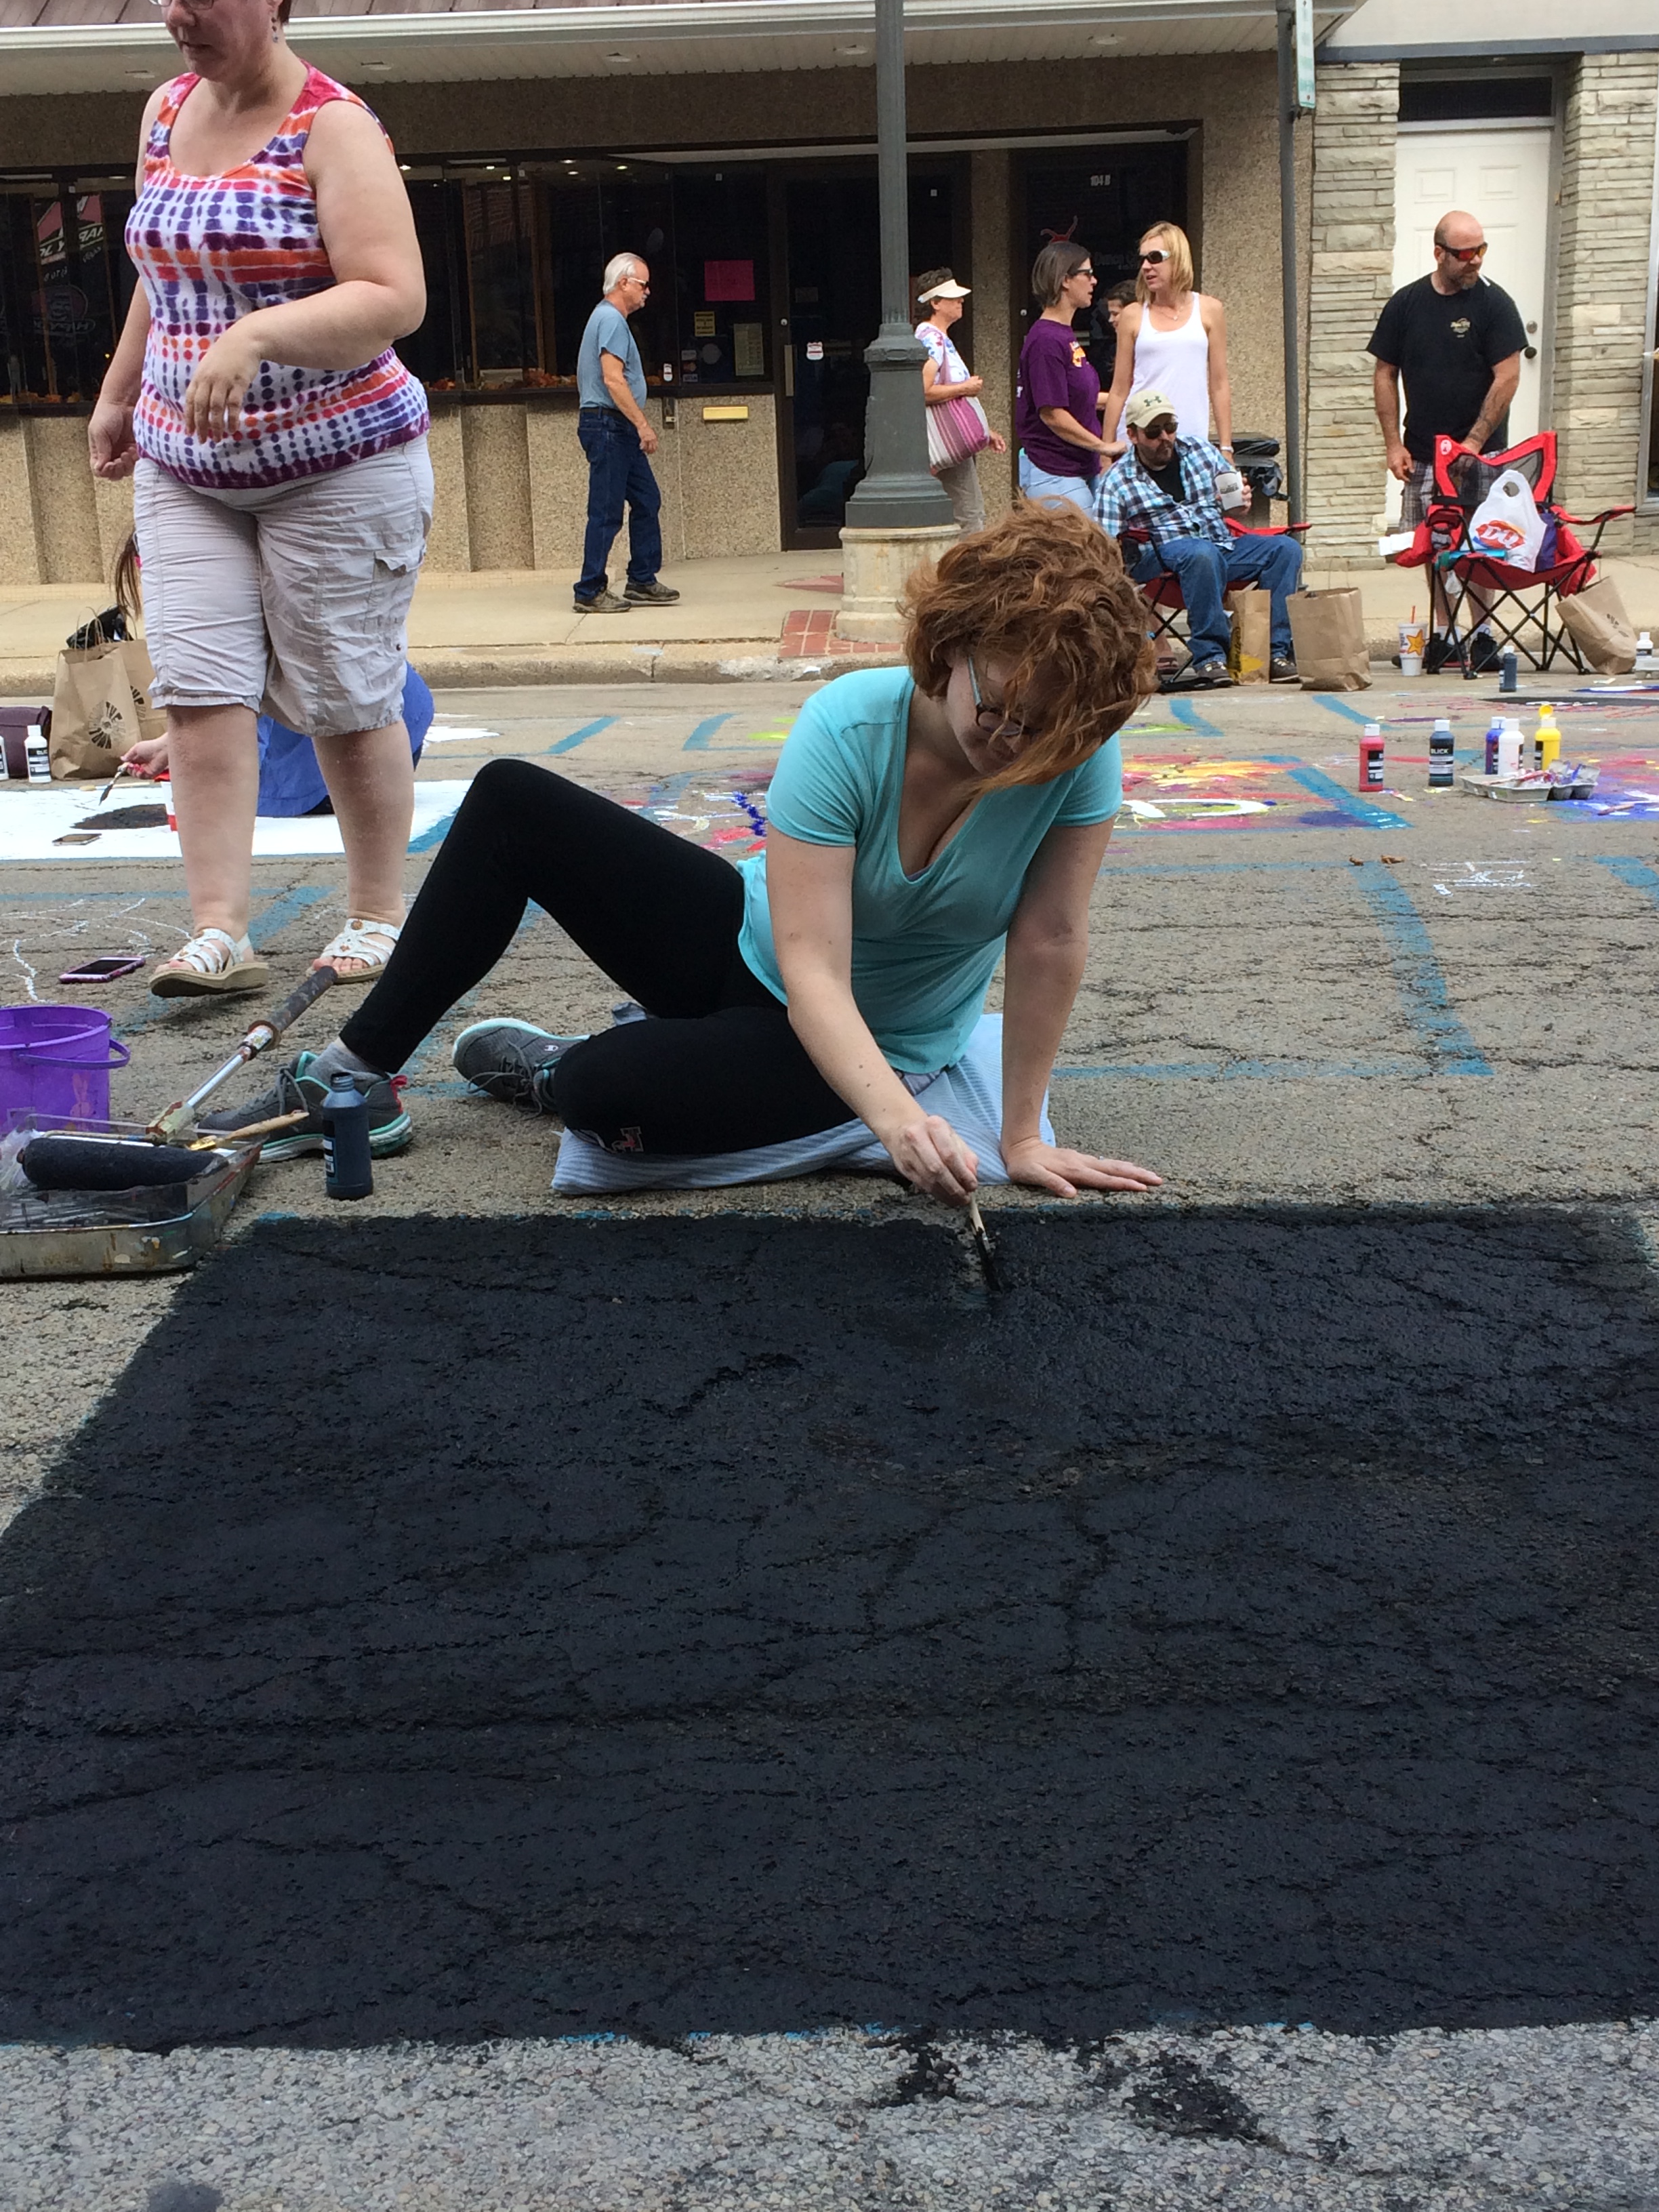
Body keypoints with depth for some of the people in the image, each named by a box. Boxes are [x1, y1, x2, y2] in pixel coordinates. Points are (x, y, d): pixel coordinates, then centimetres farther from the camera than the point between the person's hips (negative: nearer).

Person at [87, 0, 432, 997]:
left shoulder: (333, 128, -10)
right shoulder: (166, 112, 12)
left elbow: (394, 298, -21)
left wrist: (256, 334, -33)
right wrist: (117, 396, 26)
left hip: (334, 465, -6)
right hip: (183, 468, 6)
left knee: (345, 701, 0)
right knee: (200, 691, -6)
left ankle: (380, 915, 15)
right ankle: (220, 933, -7)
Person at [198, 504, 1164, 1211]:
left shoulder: (1079, 753, -26)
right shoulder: (848, 728, -26)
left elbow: (1051, 946, -22)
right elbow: (811, 967, -32)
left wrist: (1022, 1136, -23)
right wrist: (898, 1117, -47)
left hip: (853, 1046, -2)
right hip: (752, 943, 2)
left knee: (610, 1092, -31)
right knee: (510, 799, -9)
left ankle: (548, 1072, 11)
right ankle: (358, 1073, 4)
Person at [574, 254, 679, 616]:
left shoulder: (610, 318, 21)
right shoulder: (611, 320, -13)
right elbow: (613, 379, -22)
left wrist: (638, 425, 25)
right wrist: (642, 424, -21)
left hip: (620, 430, 11)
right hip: (608, 426, -11)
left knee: (647, 501, 11)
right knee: (606, 513, -7)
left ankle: (642, 582, 15)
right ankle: (590, 592, -3)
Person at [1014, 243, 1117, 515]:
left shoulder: (1067, 336, 14)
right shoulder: (1047, 340, -17)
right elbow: (1052, 414, -20)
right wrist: (1103, 446, -13)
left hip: (1081, 469, 10)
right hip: (1054, 474, -10)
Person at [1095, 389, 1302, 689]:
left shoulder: (1202, 451, 18)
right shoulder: (1117, 483, 6)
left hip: (1223, 545, 5)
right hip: (1165, 552, -5)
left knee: (1286, 548, -18)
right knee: (1202, 554, -39)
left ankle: (1278, 651, -25)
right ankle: (1210, 656, -35)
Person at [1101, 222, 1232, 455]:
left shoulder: (1209, 311, 7)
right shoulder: (1133, 316, 7)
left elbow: (1219, 386, 9)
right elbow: (1119, 391, 9)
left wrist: (1225, 449, 5)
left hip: (1191, 438, 0)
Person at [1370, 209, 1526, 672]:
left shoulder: (1494, 304, -3)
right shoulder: (1406, 303, 5)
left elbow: (1507, 377, -7)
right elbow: (1384, 375, 9)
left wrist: (1473, 442, -12)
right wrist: (1393, 444, 1)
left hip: (1480, 452, -3)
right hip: (1421, 453, 3)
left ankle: (1481, 634, 0)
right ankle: (1442, 632, 16)